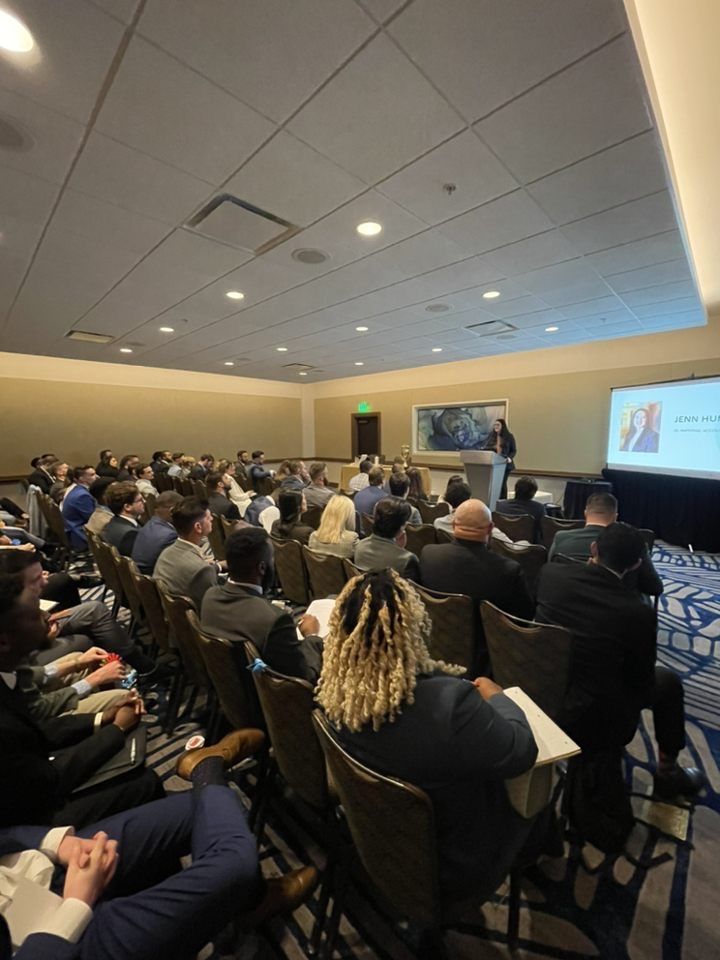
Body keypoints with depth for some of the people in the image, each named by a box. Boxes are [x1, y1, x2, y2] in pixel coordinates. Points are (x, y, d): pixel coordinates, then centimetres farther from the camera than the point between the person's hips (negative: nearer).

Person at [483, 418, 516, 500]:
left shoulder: (509, 436, 0)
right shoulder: (491, 436, 8)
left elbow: (514, 451, 1)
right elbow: (485, 448, 12)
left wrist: (510, 458, -16)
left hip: (504, 464, -2)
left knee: (502, 483, 2)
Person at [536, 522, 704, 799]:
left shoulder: (549, 572, -12)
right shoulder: (639, 613, -20)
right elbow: (641, 684, -4)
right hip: (591, 724, -4)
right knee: (667, 680, 19)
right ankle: (668, 772, 37)